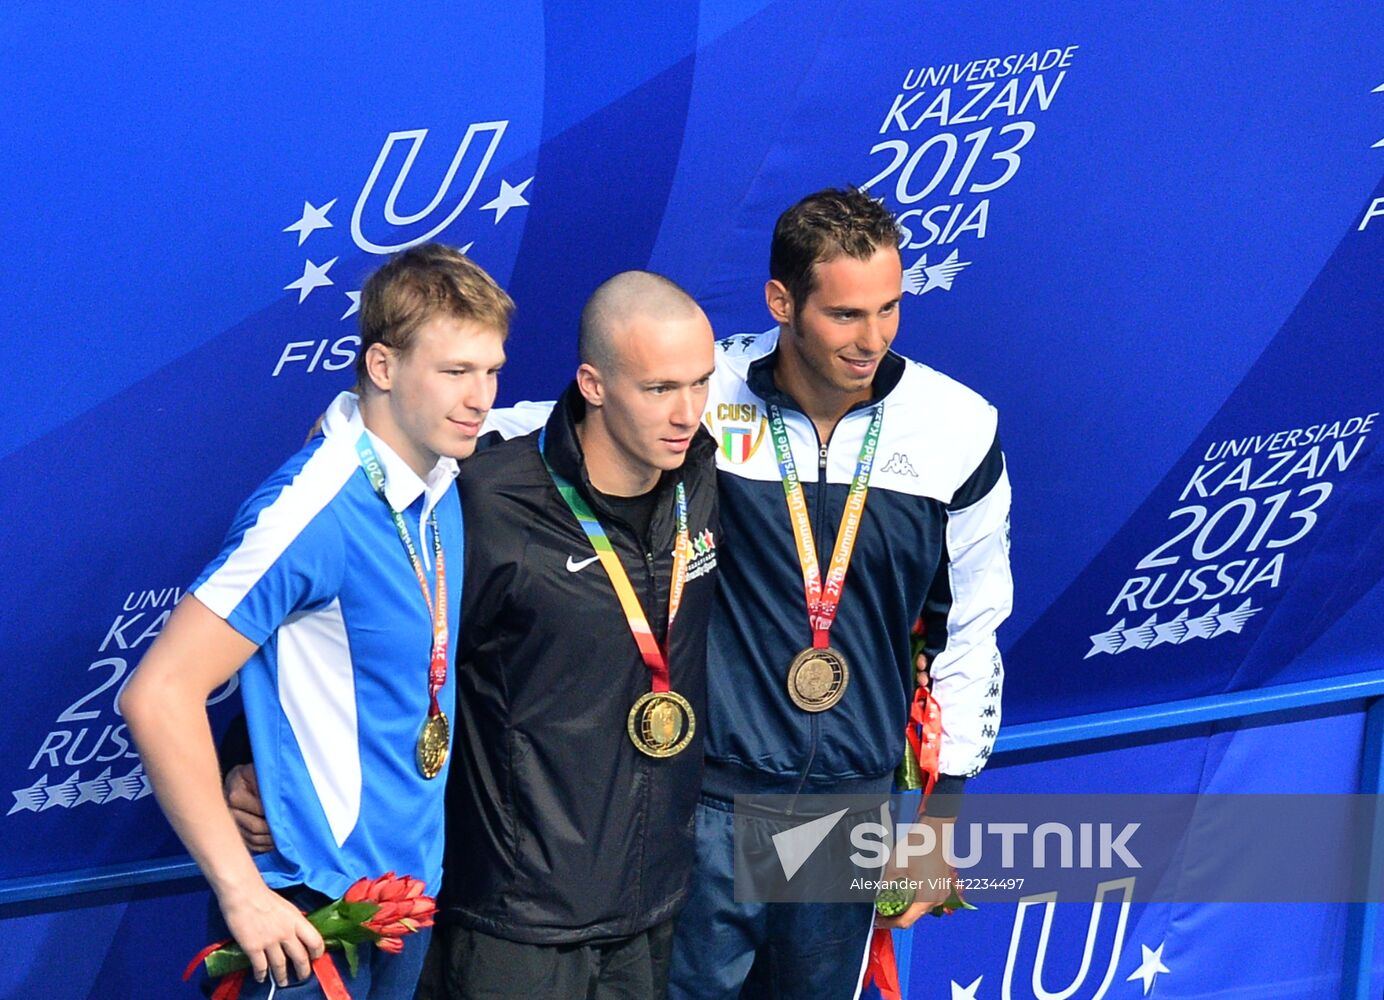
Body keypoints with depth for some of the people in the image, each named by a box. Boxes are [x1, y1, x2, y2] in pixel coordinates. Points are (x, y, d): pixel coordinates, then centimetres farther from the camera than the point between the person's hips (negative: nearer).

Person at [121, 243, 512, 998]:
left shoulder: (441, 483, 3)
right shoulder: (316, 512, -22)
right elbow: (158, 695, -25)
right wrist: (242, 895, -23)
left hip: (413, 881, 8)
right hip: (315, 918, -8)